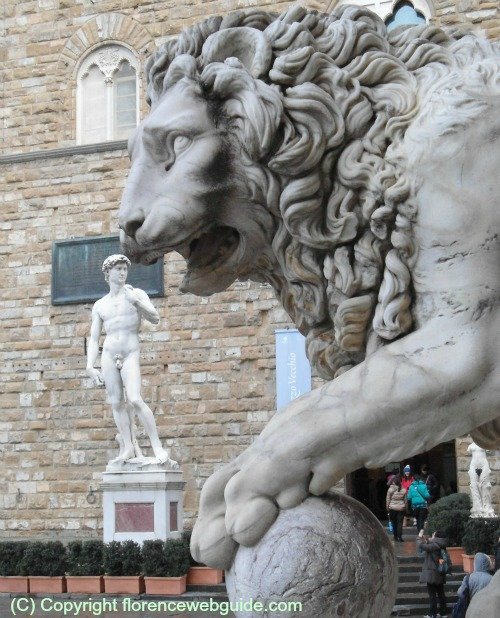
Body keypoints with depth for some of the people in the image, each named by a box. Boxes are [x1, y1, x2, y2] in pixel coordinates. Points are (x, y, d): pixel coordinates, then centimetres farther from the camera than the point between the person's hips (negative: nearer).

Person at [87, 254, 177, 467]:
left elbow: (155, 318, -3)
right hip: (108, 355, 3)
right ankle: (128, 448, 5)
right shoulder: (99, 305, 15)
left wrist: (135, 302, -15)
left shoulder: (136, 294, 10)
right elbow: (93, 339, 14)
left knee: (135, 400, -18)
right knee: (117, 403, -1)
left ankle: (159, 449, -18)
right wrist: (90, 366, 2)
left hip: (131, 354, -3)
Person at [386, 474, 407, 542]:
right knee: (400, 522, 2)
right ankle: (399, 537, -5)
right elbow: (405, 500, 6)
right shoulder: (403, 490, -1)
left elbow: (388, 499, -3)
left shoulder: (390, 489, -9)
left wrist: (387, 507, 9)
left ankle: (395, 536, 15)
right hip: (401, 508, 1)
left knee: (394, 522, 11)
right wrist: (405, 507, 16)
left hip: (392, 508, -1)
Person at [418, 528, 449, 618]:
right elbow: (428, 548, 22)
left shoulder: (434, 545, -18)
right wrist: (427, 541, 14)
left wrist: (420, 537, -7)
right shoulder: (439, 546, 9)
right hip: (440, 574, 9)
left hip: (432, 574, -9)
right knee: (440, 593, 13)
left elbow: (422, 546, -23)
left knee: (432, 594, -4)